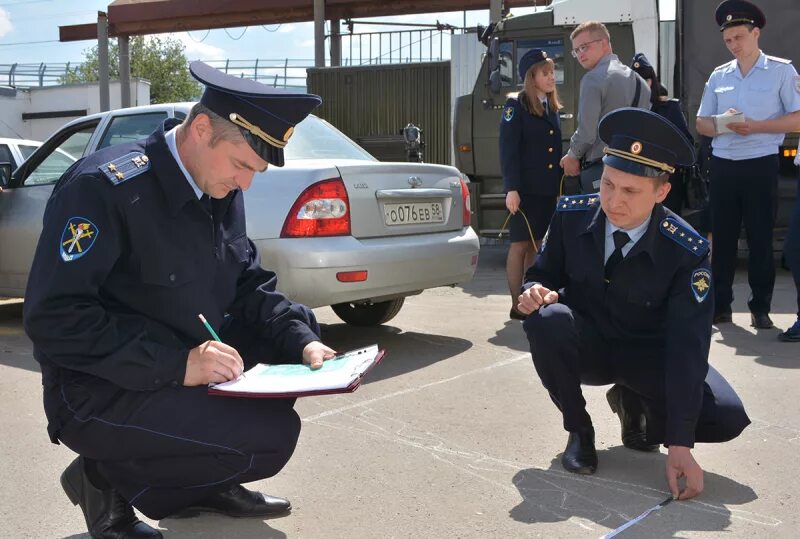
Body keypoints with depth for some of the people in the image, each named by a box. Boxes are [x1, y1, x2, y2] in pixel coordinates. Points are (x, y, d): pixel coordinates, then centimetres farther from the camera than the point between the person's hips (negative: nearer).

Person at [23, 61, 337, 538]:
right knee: (272, 435, -23)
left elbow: (248, 283, 8)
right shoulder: (104, 186, -22)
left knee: (300, 334, 0)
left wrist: (302, 339, -11)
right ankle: (109, 479, -1)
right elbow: (53, 319, -25)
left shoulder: (222, 191, 2)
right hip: (99, 393, -8)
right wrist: (177, 365, -30)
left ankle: (204, 481, 10)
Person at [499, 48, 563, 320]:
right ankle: (517, 305, 0)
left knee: (536, 246, 8)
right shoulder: (515, 106, -4)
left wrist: (559, 187, 13)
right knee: (520, 244, -4)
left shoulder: (552, 108, 17)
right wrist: (511, 189, -18)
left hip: (547, 190, 6)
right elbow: (508, 150, -10)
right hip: (524, 189, -6)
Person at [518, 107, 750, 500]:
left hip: (649, 355, 0)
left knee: (727, 418, -24)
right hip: (587, 345, 1)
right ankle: (578, 431, -7)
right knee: (546, 319, -34)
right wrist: (537, 291, -30)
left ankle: (633, 402, 10)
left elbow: (687, 346, -27)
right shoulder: (571, 215, -17)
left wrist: (680, 446, -32)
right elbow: (543, 275, -1)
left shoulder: (687, 251, -24)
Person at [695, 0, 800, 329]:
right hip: (723, 166, 3)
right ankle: (720, 305, 13)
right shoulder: (718, 76, 11)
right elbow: (701, 124, 12)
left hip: (761, 166, -3)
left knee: (761, 239, 2)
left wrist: (755, 126, -17)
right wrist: (722, 124, -10)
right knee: (722, 238, 6)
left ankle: (760, 307, 12)